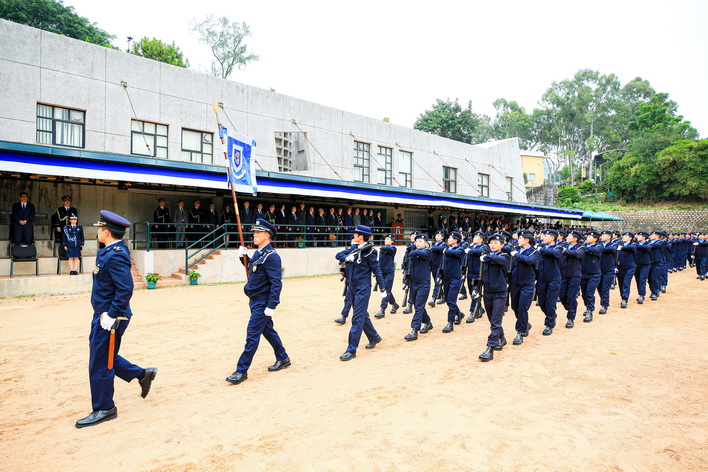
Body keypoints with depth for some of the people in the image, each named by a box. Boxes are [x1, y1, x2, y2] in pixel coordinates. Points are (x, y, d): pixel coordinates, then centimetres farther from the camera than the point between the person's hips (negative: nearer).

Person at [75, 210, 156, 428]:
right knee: (103, 358, 20)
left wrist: (111, 316, -24)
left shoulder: (115, 256, -22)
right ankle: (142, 374, 31)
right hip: (102, 315, 10)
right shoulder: (109, 251, 9)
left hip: (109, 318, -10)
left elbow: (125, 289, -28)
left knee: (100, 364, 3)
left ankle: (104, 409, 20)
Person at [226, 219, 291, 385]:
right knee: (268, 331, 19)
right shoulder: (258, 253, 8)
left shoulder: (271, 256, -20)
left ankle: (242, 371, 7)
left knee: (252, 335, -3)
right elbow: (251, 266, 27)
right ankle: (283, 359, 34)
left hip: (262, 303, -10)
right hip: (255, 301, 10)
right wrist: (243, 256, 8)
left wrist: (271, 306, -24)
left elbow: (276, 283, -23)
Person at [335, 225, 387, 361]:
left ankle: (351, 350, -3)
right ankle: (374, 338, 37)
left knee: (357, 318, -7)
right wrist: (346, 258, -16)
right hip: (352, 287, 8)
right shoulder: (353, 248, 10)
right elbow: (339, 255, 7)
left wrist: (383, 289, -10)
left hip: (363, 288, -8)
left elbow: (376, 269, -10)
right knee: (362, 315, 19)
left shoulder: (369, 251, -11)